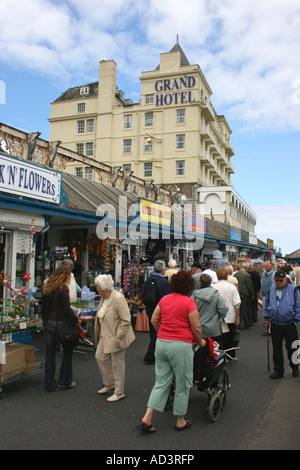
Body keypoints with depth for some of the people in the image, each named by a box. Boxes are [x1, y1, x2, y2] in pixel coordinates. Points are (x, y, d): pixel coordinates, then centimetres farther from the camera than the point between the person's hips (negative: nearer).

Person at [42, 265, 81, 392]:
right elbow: (67, 309, -17)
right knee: (68, 351, 12)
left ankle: (49, 384, 17)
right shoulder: (63, 288, -14)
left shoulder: (46, 287, 6)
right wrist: (76, 321, -5)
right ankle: (64, 381, 17)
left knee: (50, 353, 11)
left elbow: (43, 306, 12)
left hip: (48, 323, 6)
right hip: (61, 323, -6)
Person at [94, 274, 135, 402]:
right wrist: (99, 334, 16)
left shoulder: (118, 299, -23)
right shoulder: (104, 298, 6)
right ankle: (109, 384, 34)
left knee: (117, 364, 3)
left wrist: (117, 338, -22)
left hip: (116, 337, -9)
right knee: (100, 357, 14)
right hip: (105, 336, 9)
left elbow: (126, 321, -23)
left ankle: (119, 392, 20)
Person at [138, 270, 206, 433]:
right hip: (180, 346, -5)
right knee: (182, 384, 12)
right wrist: (201, 342, 8)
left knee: (161, 382, 14)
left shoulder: (164, 299, 5)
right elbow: (196, 328, -9)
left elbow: (154, 320, 10)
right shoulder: (189, 302, -11)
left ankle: (147, 418, 9)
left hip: (161, 342, 6)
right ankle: (180, 421, 26)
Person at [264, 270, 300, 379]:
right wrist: (266, 319, 11)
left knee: (291, 347, 7)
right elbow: (267, 306, 17)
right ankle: (278, 370, 21)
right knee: (276, 348, 9)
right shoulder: (270, 291, 7)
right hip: (275, 325, 3)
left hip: (289, 325, -3)